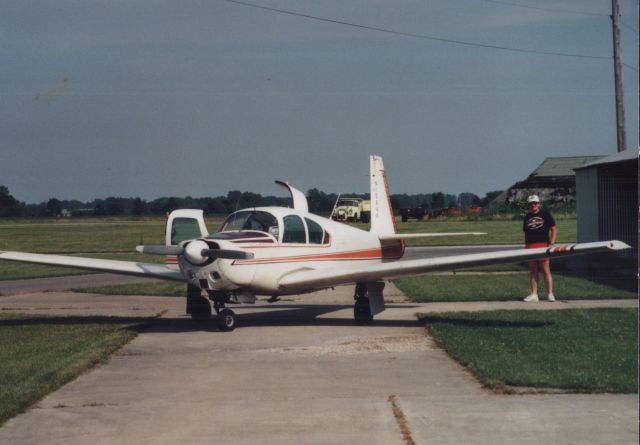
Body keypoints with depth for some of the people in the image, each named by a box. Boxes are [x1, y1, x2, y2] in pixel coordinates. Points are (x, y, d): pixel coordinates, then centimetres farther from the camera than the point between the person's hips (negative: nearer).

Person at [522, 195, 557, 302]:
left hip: (543, 245, -4)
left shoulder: (545, 215, 5)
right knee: (532, 271, 5)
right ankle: (534, 294, 8)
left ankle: (550, 294, -2)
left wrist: (552, 242, -10)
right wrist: (525, 246, 14)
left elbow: (554, 229, 2)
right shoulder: (527, 217, 18)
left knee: (545, 270, -6)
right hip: (530, 247, 4)